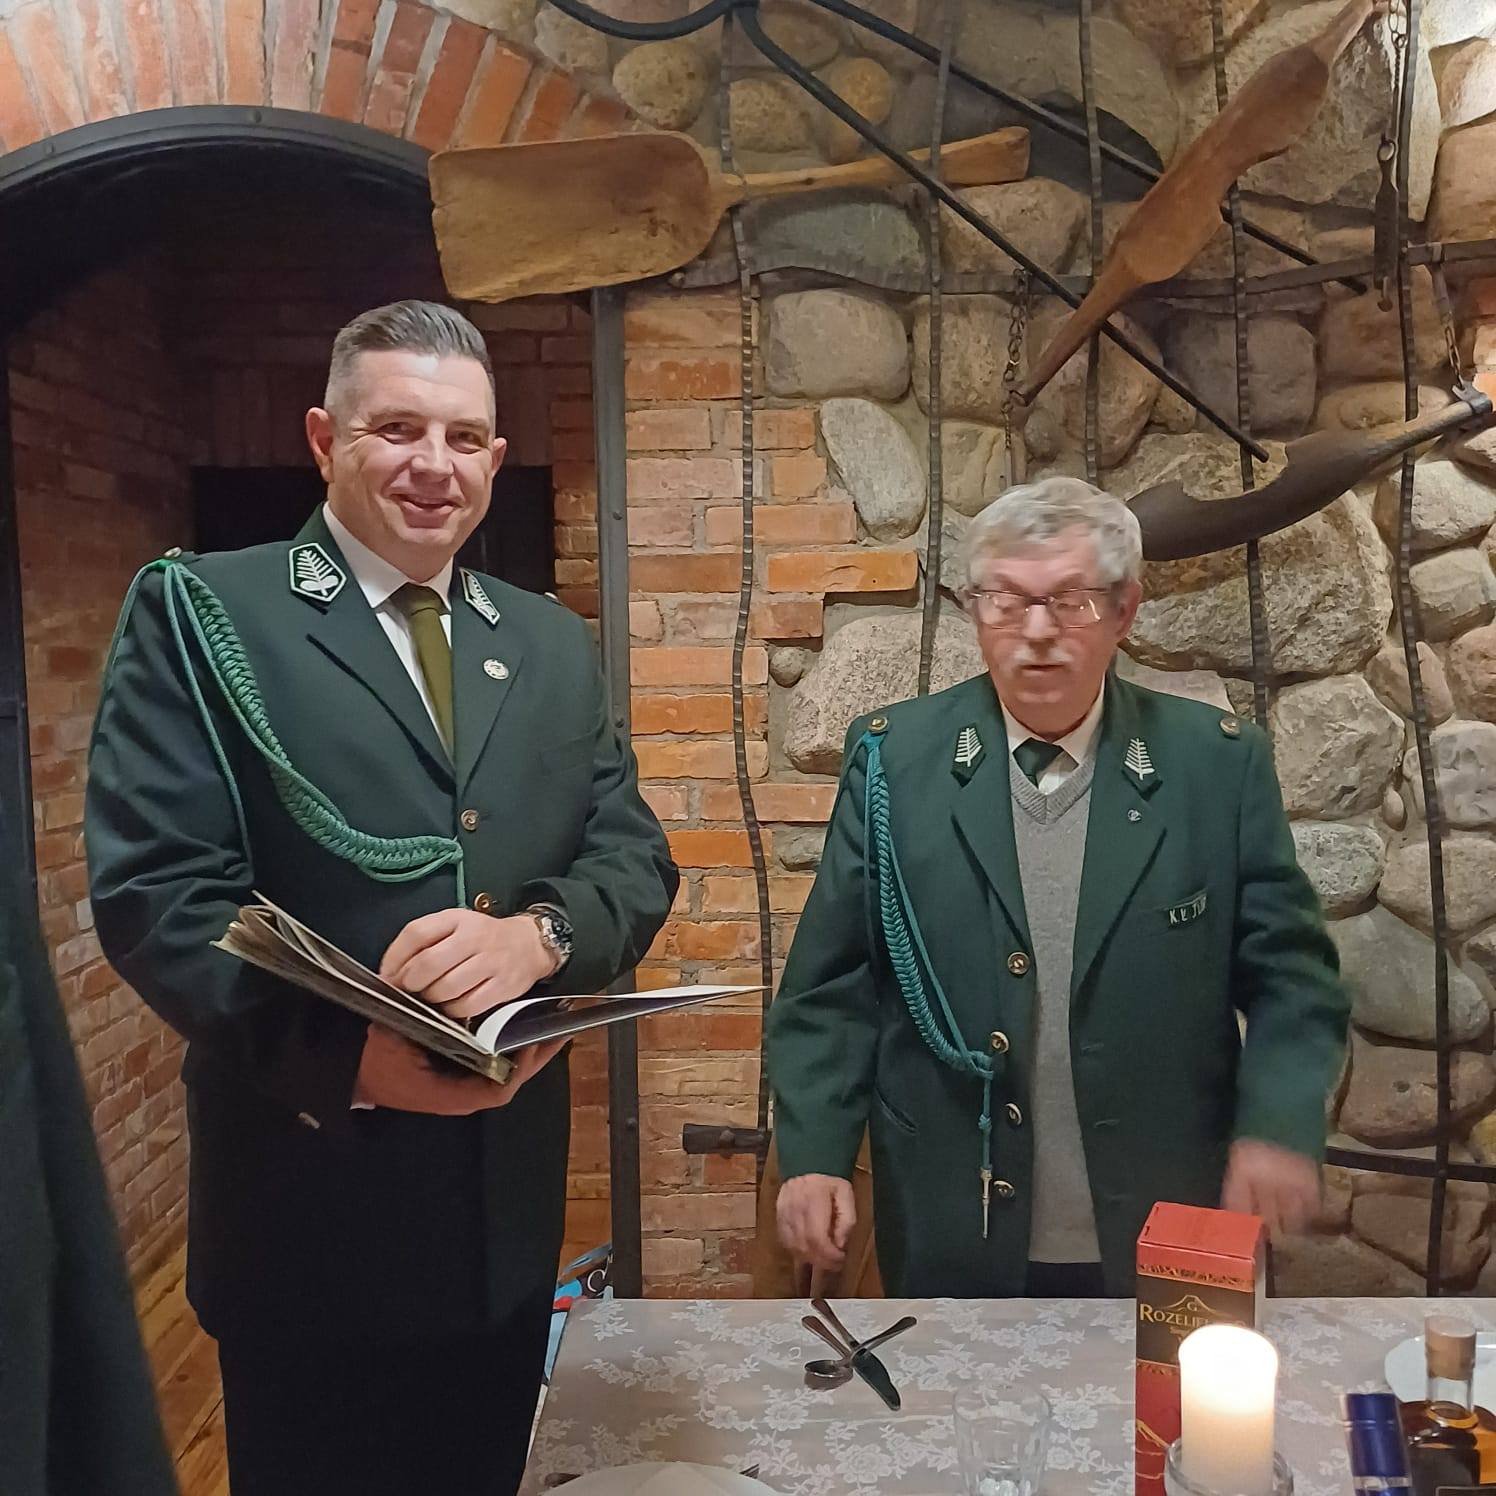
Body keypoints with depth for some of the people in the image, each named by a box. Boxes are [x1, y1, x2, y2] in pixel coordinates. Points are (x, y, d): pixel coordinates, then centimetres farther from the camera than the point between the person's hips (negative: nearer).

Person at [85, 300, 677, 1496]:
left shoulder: (553, 645, 9)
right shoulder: (201, 611, -6)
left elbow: (638, 858, 2)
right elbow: (153, 889, -14)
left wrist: (538, 934, -20)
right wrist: (346, 1054, -28)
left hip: (511, 1206, 5)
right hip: (310, 1208, -4)